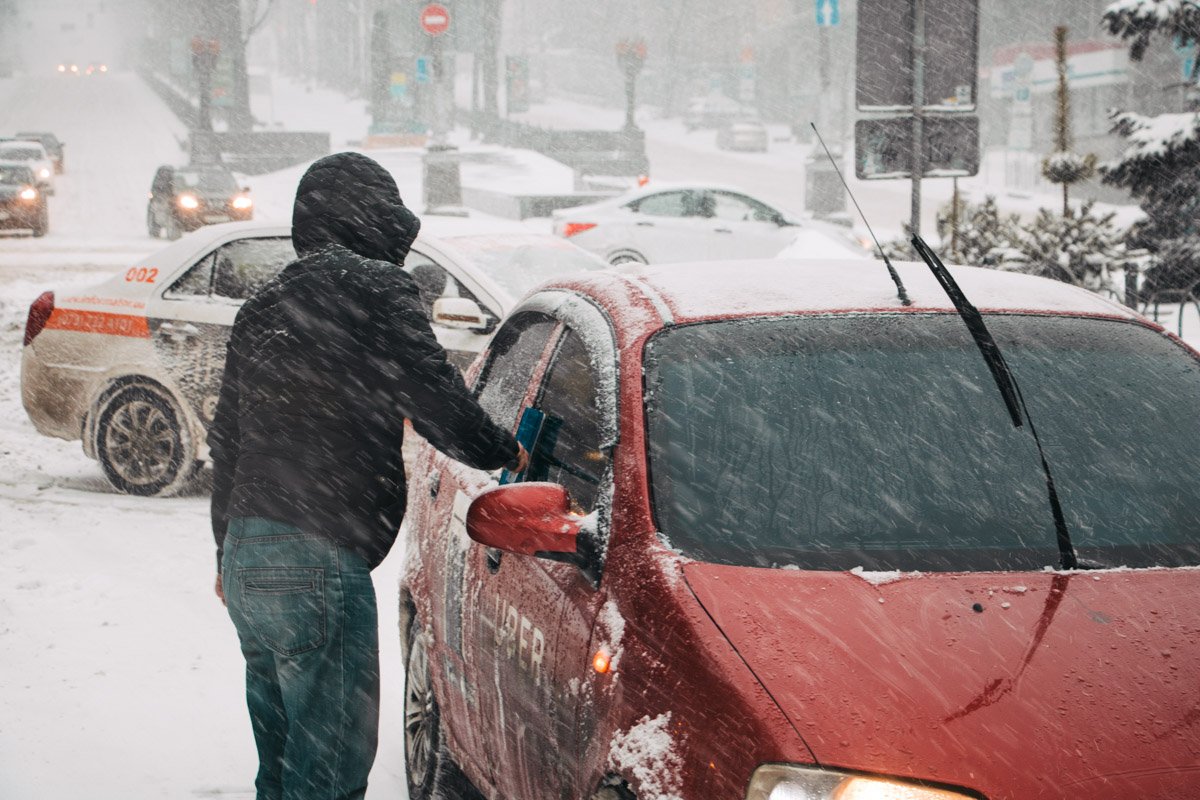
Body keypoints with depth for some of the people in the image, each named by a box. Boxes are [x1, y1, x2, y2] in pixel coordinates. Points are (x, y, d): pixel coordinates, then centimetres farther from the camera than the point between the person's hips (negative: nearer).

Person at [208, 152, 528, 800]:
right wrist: (504, 451, 12)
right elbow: (437, 402, -8)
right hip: (317, 561, -9)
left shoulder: (262, 307, 19)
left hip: (246, 554, 9)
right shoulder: (375, 288, -5)